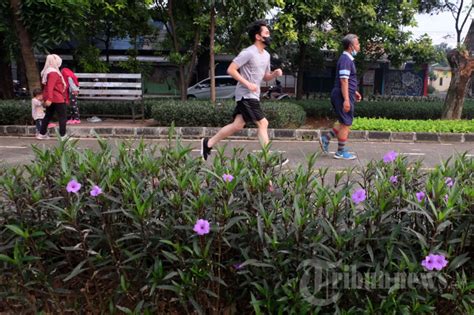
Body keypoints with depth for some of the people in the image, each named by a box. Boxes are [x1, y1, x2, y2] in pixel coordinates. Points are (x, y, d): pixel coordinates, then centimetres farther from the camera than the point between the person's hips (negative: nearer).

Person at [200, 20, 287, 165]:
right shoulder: (248, 53, -14)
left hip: (252, 96, 9)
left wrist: (275, 74, 2)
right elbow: (231, 70, -17)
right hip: (246, 95, -9)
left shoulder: (266, 55, 14)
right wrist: (247, 84, -21)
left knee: (238, 125, 8)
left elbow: (265, 77, 23)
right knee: (263, 123, -8)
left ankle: (208, 143, 18)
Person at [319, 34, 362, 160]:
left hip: (344, 95, 10)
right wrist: (346, 99, -25)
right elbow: (343, 81, -22)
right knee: (346, 124, -1)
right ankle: (341, 152, 8)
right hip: (343, 96, -10)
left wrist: (354, 92, 27)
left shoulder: (347, 59, 16)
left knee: (345, 123, 18)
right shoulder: (346, 60, -16)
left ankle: (326, 139, 18)